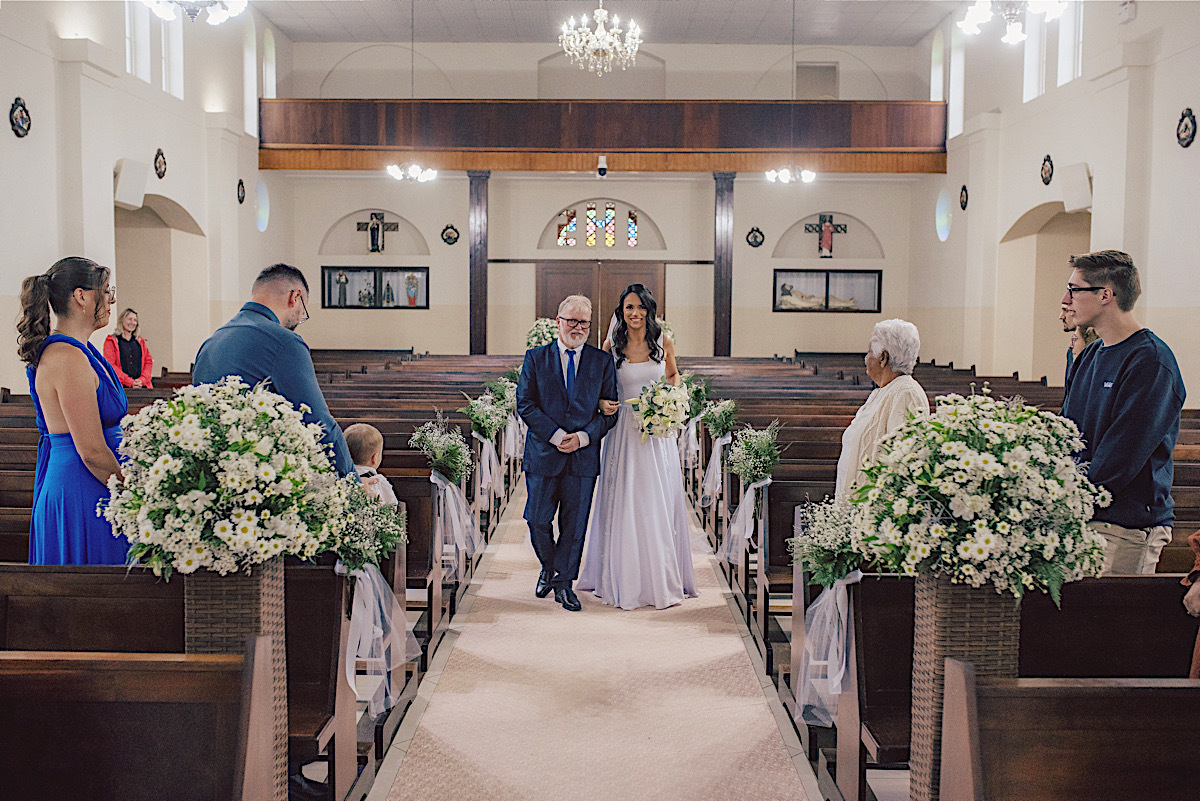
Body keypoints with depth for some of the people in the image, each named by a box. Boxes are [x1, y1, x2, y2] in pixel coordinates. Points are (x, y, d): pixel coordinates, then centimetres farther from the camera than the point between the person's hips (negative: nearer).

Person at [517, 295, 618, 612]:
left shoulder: (602, 362, 5)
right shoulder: (536, 358, 3)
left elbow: (610, 410, 3)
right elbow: (525, 404, -3)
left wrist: (583, 437, -11)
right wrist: (556, 435, -13)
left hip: (584, 455, 0)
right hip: (543, 454, 0)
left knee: (575, 525, 5)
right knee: (538, 520, 5)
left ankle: (564, 583, 20)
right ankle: (549, 568, 33)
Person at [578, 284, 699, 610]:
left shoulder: (663, 342, 1)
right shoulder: (611, 345, -1)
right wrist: (603, 403, -14)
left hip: (658, 431, 1)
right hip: (624, 432, -1)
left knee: (659, 506, 5)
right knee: (623, 506, 2)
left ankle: (663, 581, 17)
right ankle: (623, 580, 16)